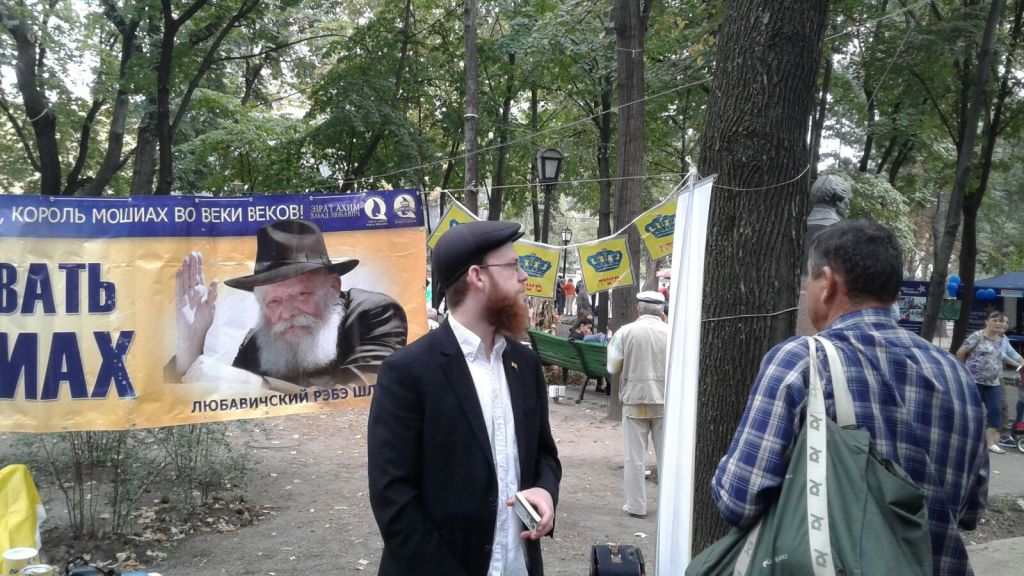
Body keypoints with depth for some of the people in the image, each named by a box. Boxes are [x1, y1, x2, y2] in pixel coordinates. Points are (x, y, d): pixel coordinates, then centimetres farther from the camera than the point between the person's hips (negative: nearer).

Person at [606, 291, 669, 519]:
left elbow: (613, 367, -2)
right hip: (665, 400, 1)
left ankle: (636, 505, 11)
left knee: (635, 457, 8)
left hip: (635, 400, -1)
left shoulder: (625, 332, -8)